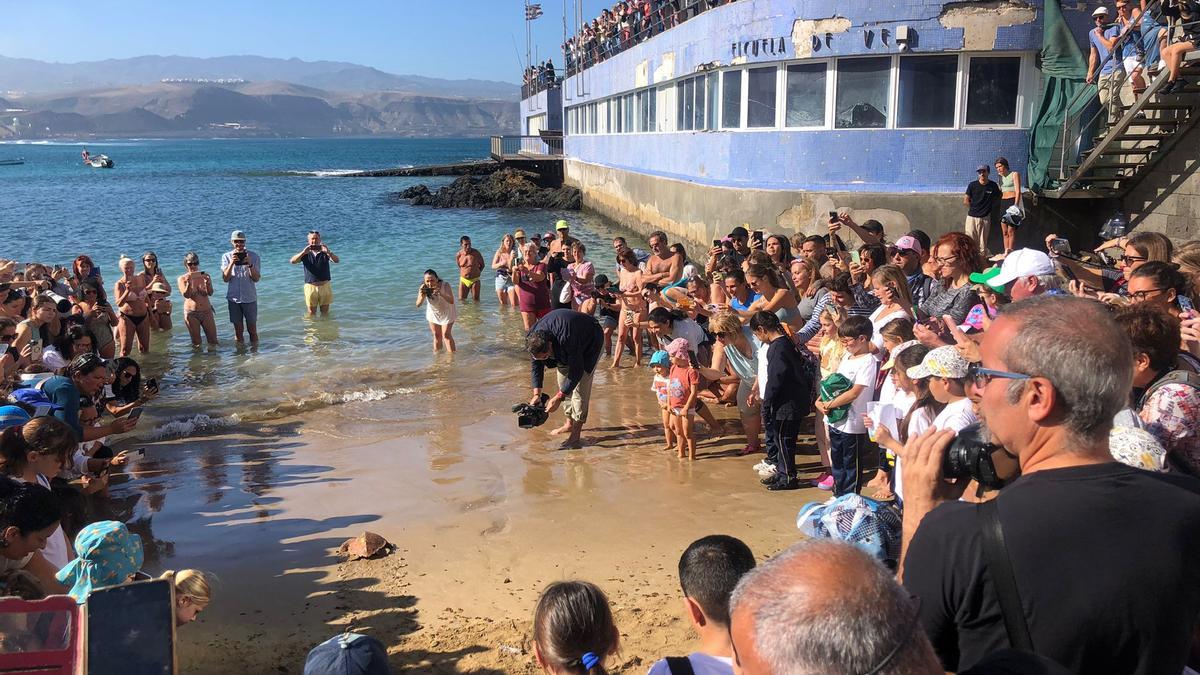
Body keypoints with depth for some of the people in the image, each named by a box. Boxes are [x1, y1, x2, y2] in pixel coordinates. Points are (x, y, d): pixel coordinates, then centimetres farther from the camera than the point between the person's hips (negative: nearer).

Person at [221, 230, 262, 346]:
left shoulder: (253, 256, -3)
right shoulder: (226, 257, 1)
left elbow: (256, 279, -8)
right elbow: (225, 279, -7)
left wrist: (250, 264, -24)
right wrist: (232, 263, -20)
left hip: (250, 298, -1)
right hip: (234, 298, 1)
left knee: (252, 330, 4)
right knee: (238, 330, 9)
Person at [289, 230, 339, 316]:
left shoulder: (325, 252, 0)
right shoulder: (306, 253, 0)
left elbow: (337, 261, -14)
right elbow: (292, 261, -12)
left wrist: (328, 252, -32)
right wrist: (303, 253, -27)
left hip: (325, 285, 0)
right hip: (310, 286, 0)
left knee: (325, 312, 9)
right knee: (311, 313, 7)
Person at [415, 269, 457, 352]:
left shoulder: (445, 285, -34)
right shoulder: (424, 288, -26)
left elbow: (451, 301, -45)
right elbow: (418, 304, -31)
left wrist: (441, 294, -62)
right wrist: (422, 296, -52)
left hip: (447, 312, -3)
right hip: (433, 313, 3)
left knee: (446, 334, -4)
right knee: (436, 335, 14)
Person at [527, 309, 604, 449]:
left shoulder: (566, 339, -44)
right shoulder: (533, 340, -24)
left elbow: (577, 371, -35)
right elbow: (535, 366, -10)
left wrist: (558, 397, -34)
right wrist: (537, 394, -21)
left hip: (591, 341, -7)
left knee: (580, 384, -16)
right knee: (563, 381, 3)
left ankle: (575, 435, -16)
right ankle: (570, 423, 19)